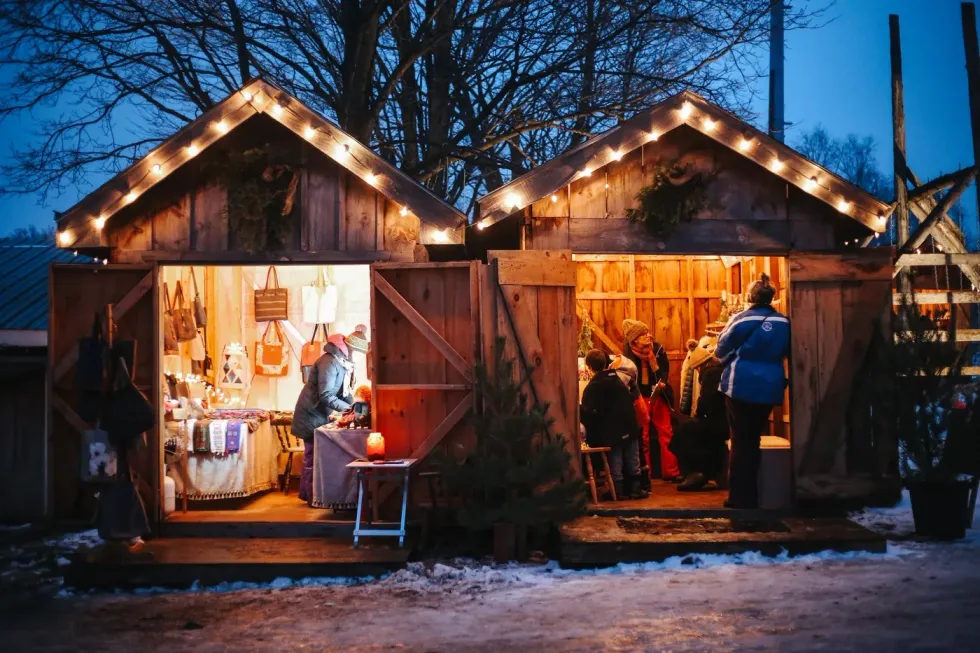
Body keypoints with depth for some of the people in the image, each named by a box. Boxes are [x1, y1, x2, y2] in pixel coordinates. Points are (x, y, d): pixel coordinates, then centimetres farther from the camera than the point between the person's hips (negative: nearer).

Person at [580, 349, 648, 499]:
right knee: (632, 461, 11)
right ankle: (634, 488, 14)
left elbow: (588, 412, -16)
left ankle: (619, 491, 6)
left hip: (611, 432, -5)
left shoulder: (592, 387, -12)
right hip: (629, 428, 5)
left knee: (616, 462, 3)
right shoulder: (617, 379, 8)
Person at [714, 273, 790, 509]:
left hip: (741, 386, -3)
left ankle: (740, 497, 5)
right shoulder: (784, 323, 0)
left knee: (741, 440, 4)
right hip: (769, 388, 3)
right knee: (754, 439, 14)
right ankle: (750, 497, 18)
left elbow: (721, 351, 1)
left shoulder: (743, 319, -9)